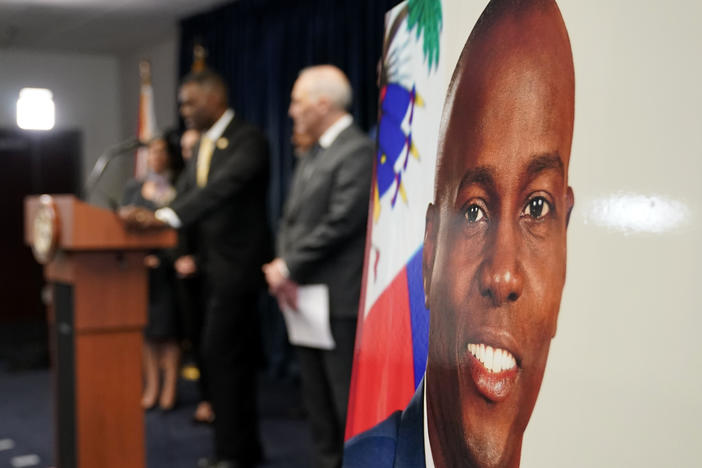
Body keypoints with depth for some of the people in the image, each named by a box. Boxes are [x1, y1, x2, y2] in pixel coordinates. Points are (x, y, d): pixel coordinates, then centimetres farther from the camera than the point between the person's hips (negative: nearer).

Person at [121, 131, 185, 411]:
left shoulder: (178, 189, 1)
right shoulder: (133, 188, 14)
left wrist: (163, 257, -14)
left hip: (166, 265, -3)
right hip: (137, 266, 3)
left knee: (167, 327, -2)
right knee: (146, 328, 4)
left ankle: (170, 388, 4)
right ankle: (151, 386, 10)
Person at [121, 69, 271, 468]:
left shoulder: (248, 141, -13)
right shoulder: (204, 145, 14)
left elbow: (221, 188, -28)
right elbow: (187, 195, 12)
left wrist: (165, 216, -37)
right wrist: (149, 220, -4)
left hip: (238, 263, -9)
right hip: (216, 264, 9)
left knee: (220, 354, -9)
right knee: (235, 356, 13)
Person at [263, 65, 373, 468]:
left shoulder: (358, 151, -13)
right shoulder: (313, 154, 16)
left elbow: (340, 223, -20)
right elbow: (292, 218, 17)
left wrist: (289, 268, -14)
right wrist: (283, 266, 0)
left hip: (339, 298, -9)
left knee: (347, 399, -2)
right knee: (317, 397, 16)